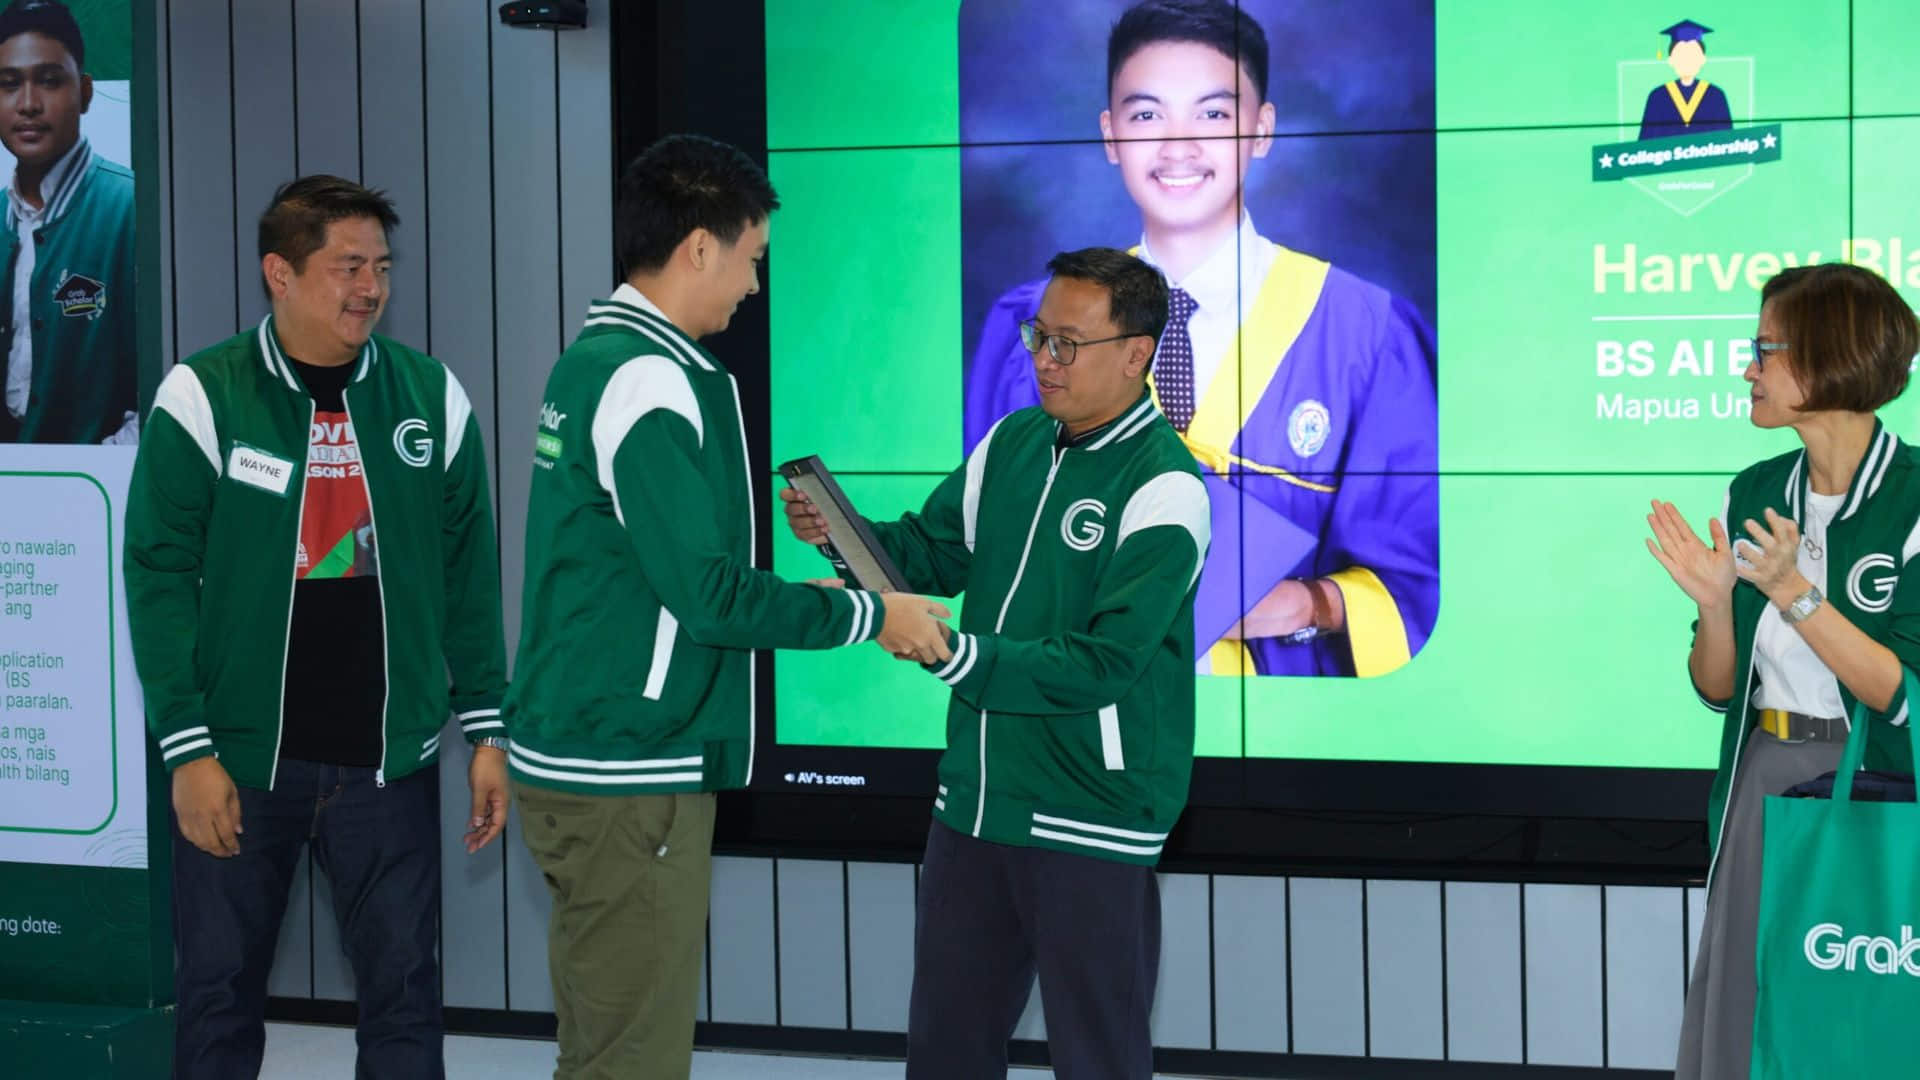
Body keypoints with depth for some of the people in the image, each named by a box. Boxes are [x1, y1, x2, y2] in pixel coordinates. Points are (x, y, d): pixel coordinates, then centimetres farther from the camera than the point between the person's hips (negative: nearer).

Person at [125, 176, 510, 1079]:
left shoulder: (432, 398, 3)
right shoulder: (202, 398, -5)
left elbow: (469, 575, 8)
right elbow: (159, 577, -6)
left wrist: (487, 731, 5)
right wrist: (188, 749, -11)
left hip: (389, 759, 2)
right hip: (238, 761, -2)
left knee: (404, 990, 4)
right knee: (219, 990, 6)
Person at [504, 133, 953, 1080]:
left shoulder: (593, 359, 12)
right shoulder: (647, 380, -18)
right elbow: (706, 593, -21)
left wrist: (806, 602, 17)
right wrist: (873, 616, -10)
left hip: (578, 753, 10)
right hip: (628, 780, -10)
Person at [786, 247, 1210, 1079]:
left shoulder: (1163, 489, -16)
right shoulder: (1012, 443, 8)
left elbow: (1105, 663, -23)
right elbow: (934, 551, 8)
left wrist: (959, 657, -27)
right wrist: (842, 533, -11)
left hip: (1090, 820, -7)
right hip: (974, 800, 7)